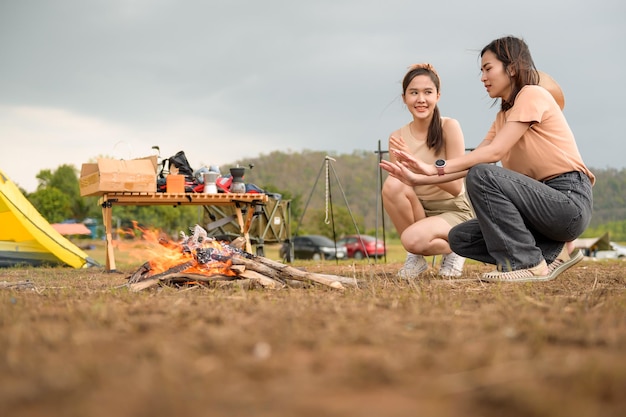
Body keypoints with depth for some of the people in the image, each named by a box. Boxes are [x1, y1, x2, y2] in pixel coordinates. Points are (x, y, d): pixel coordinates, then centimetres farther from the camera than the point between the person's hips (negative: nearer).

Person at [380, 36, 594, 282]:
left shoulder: (532, 94, -7)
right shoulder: (504, 115, 19)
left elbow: (494, 152, -18)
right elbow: (470, 164, 9)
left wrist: (437, 167, -18)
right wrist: (419, 178, 0)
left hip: (570, 200, -9)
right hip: (545, 199, 9)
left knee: (482, 175, -27)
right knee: (460, 238, 2)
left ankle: (528, 264, -18)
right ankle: (553, 252, 2)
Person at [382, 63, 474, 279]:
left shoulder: (449, 127, -12)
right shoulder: (397, 138, -2)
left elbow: (456, 187, -17)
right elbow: (397, 192, -2)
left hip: (454, 211, -4)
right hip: (418, 211, 4)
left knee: (413, 239, -34)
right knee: (392, 184, -27)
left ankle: (453, 247, 2)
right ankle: (416, 256, -6)